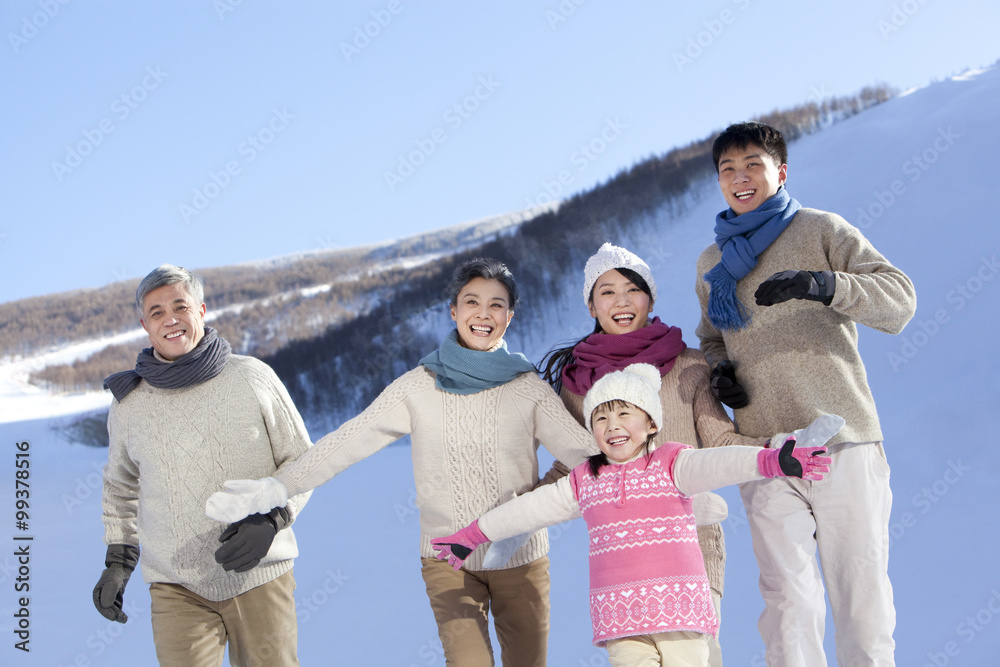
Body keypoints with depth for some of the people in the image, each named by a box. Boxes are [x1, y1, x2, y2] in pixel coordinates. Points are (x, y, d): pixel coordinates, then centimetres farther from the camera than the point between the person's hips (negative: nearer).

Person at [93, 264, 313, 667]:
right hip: (176, 588, 1)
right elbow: (121, 485, 22)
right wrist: (118, 561, 16)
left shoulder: (253, 378, -2)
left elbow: (301, 461, 4)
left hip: (259, 576, -1)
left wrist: (269, 520, -12)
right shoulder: (129, 404, 5)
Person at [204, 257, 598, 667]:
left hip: (522, 558, 1)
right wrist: (276, 488, -14)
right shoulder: (419, 387, -1)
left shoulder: (528, 388, 0)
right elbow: (349, 441, -5)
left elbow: (584, 450, -9)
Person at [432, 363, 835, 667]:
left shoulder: (671, 463, 4)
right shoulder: (584, 481, 15)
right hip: (619, 615, 3)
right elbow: (529, 508, 25)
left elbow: (715, 463, -14)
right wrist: (473, 536, 31)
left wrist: (768, 461, -34)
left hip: (679, 607, -2)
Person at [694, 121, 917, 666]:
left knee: (861, 592, -2)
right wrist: (719, 371, 8)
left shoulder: (820, 230, 6)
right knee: (787, 601, -1)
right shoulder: (713, 262, 19)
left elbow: (900, 298, -5)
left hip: (844, 442, -3)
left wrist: (823, 284, -23)